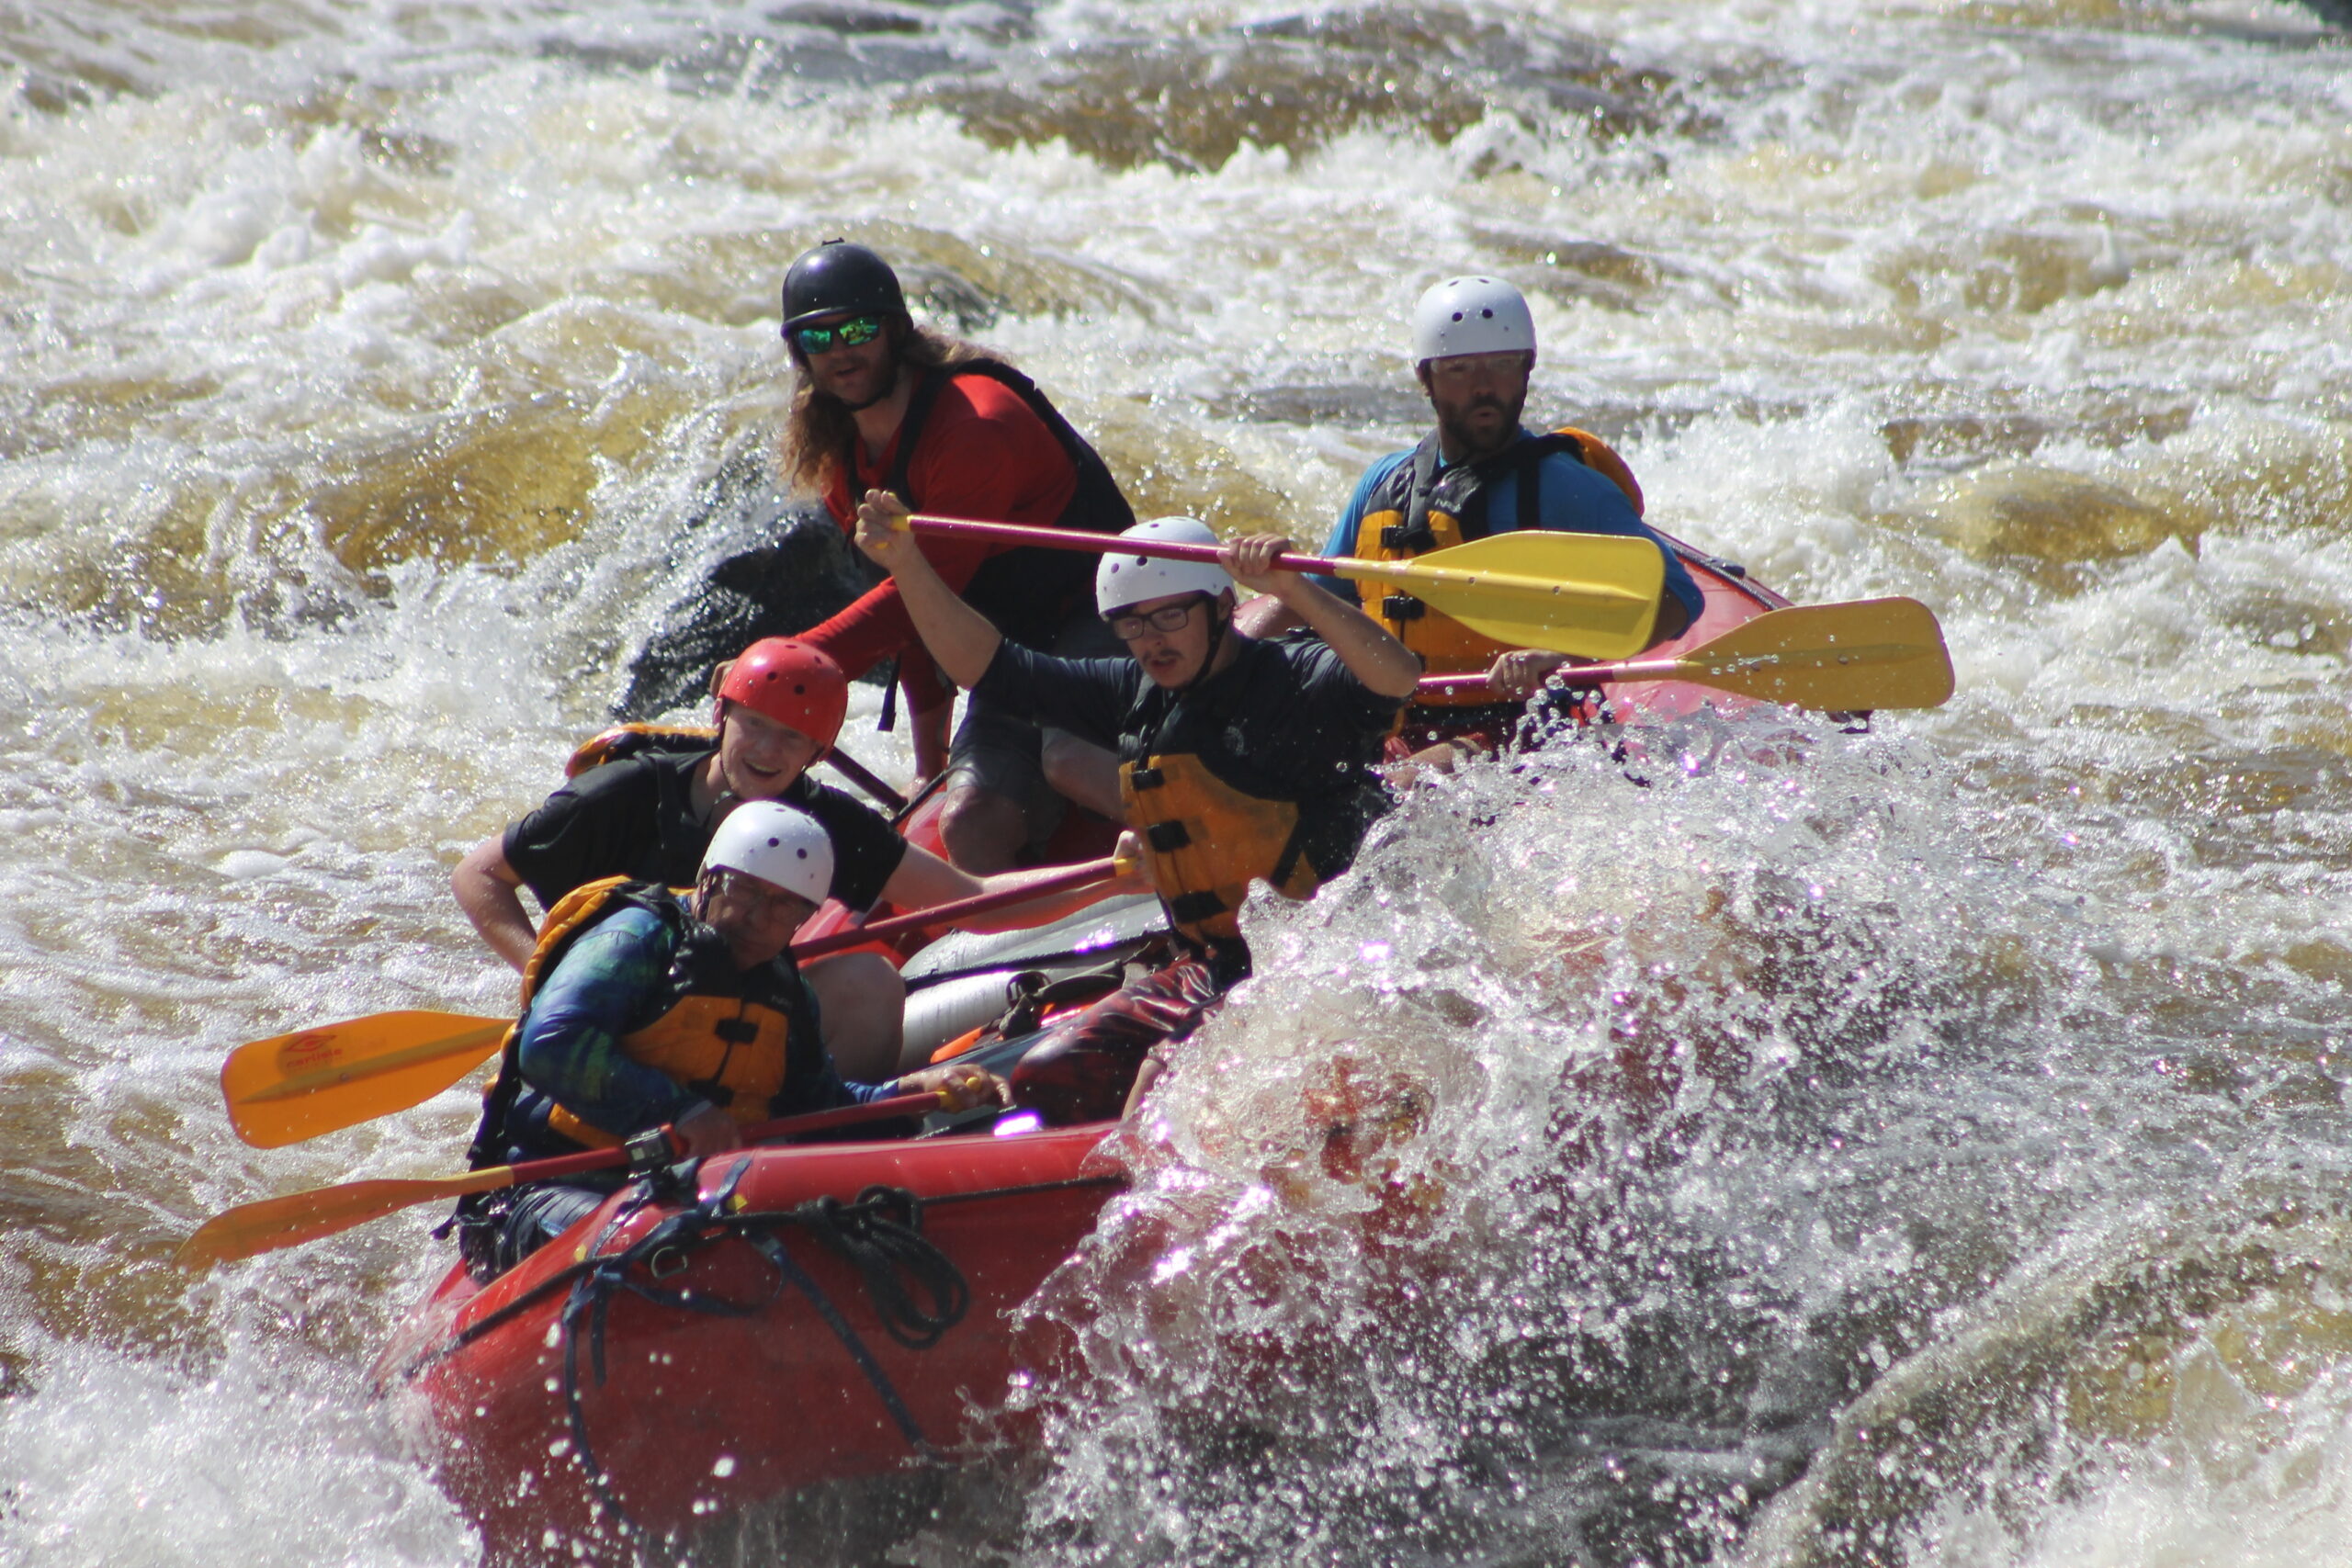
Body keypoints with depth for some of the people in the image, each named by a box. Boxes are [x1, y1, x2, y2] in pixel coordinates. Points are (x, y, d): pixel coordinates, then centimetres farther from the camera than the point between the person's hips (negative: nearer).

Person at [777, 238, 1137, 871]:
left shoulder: (978, 425, -21)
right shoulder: (841, 462, 7)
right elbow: (912, 613, 17)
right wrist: (929, 762, 17)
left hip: (1099, 628, -8)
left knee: (1070, 760, -36)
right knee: (969, 824, -16)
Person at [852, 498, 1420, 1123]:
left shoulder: (1296, 682, -12)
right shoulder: (1137, 696, 10)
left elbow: (1397, 678, -32)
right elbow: (987, 666, 13)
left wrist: (1293, 590, -42)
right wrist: (907, 564, 3)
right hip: (1207, 971, 8)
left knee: (1163, 1079, -26)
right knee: (1043, 1080, 1)